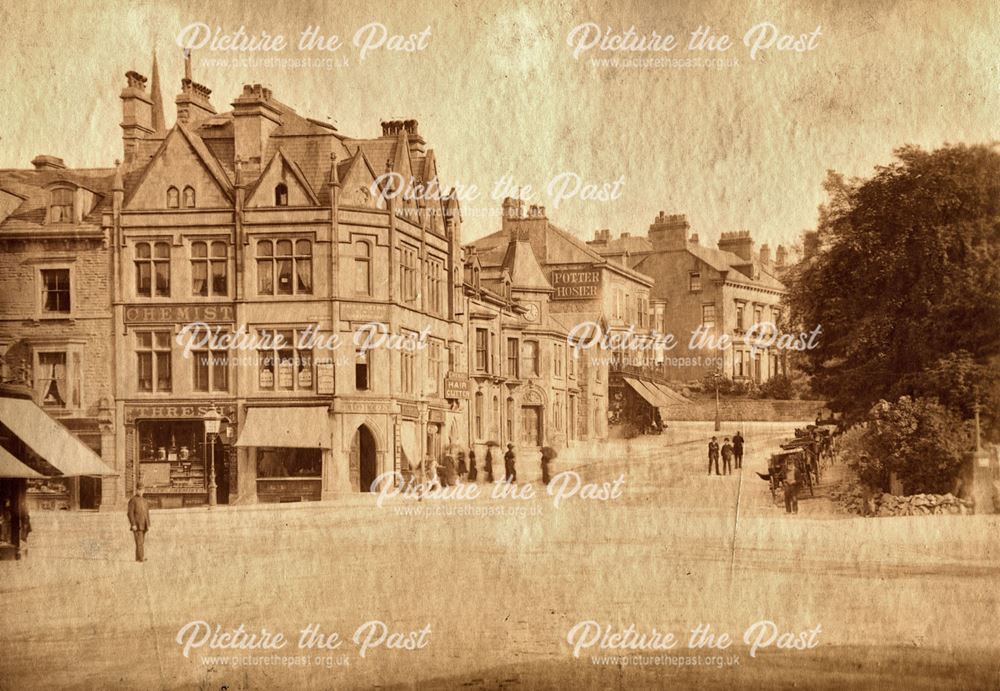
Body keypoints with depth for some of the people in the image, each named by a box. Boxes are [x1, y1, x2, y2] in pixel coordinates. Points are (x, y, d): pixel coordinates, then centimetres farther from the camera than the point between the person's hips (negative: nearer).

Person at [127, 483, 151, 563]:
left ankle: (138, 558, 8)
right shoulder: (132, 500, -7)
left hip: (143, 525, 7)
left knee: (142, 542, 5)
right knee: (139, 541, -13)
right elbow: (130, 513, -13)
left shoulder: (144, 500, 16)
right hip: (136, 525, -7)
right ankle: (141, 557, -16)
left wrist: (148, 525, 12)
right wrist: (133, 525, -19)